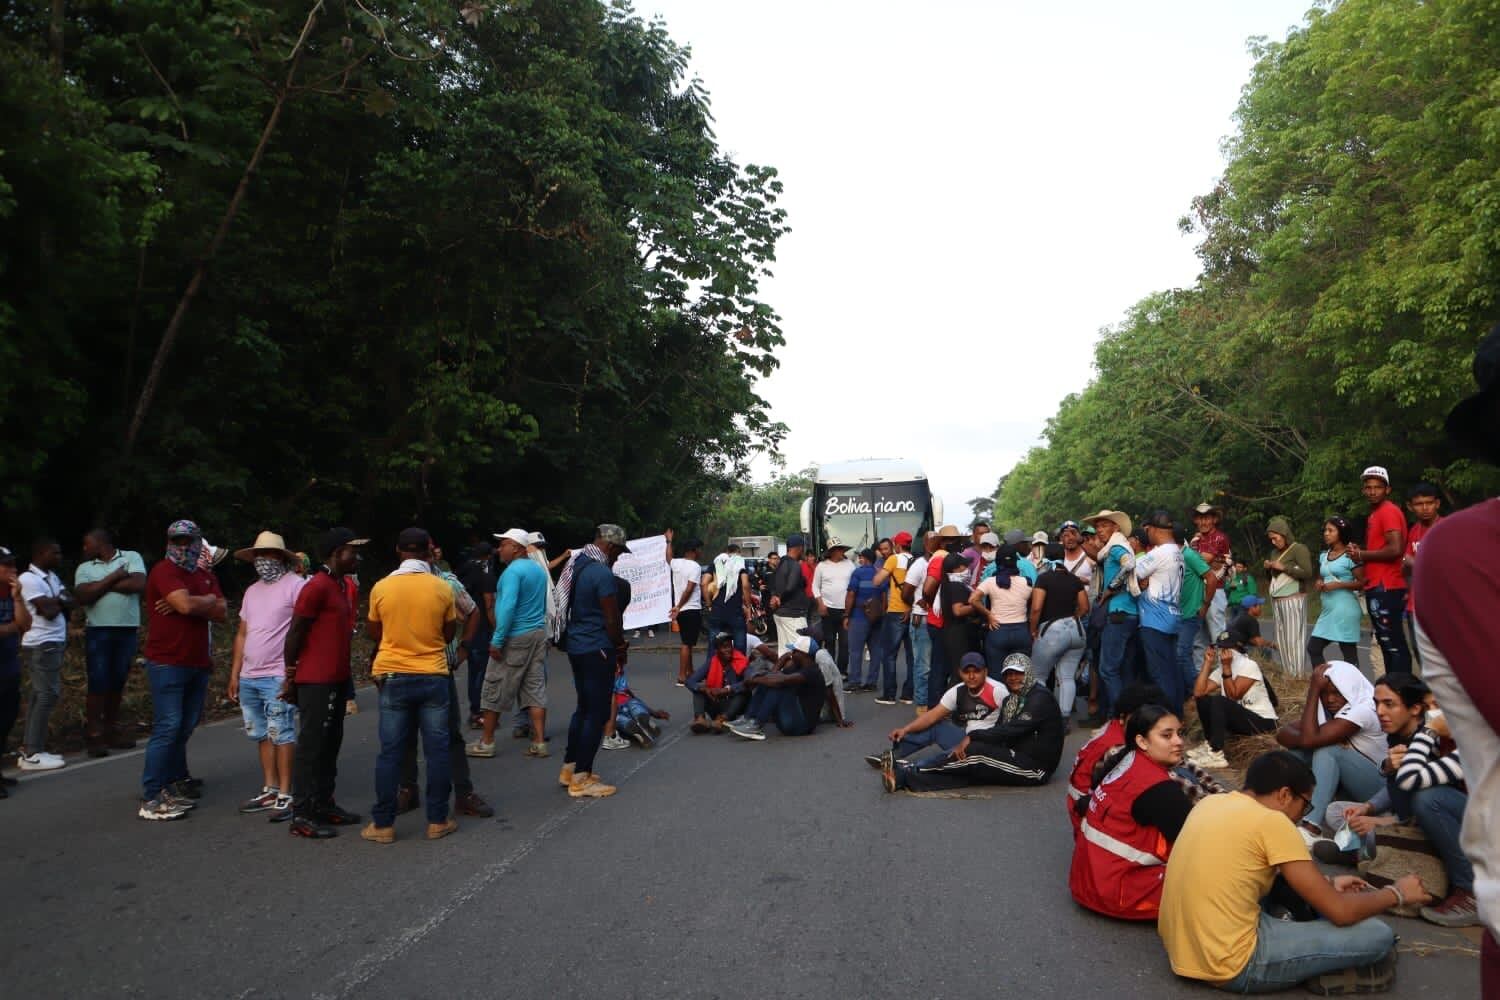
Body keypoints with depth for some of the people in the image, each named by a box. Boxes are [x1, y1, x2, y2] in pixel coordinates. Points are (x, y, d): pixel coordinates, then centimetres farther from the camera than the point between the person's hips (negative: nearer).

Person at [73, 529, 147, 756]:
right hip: (98, 632, 0)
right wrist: (114, 578, -10)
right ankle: (93, 734, 1)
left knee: (117, 683, 9)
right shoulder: (84, 568, 8)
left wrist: (101, 585, -7)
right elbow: (83, 597, -8)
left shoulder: (131, 557, 4)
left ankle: (111, 730, 18)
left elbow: (139, 584, -13)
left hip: (128, 630, 0)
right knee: (98, 684, -4)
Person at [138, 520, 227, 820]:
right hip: (167, 663, -7)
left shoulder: (206, 576, 15)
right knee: (167, 727, -10)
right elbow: (187, 605, -23)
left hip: (198, 663, 7)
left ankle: (175, 783, 25)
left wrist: (193, 604, -12)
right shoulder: (164, 571, -8)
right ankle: (150, 800, -6)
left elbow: (221, 613, 3)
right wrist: (209, 600, -4)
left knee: (184, 727, 13)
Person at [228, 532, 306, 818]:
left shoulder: (295, 585, -7)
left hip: (278, 677, -8)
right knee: (262, 736, 13)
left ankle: (285, 795, 2)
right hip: (249, 677, 8)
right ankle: (269, 790, 22)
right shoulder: (252, 591, 17)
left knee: (282, 735, -4)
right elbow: (242, 634, 20)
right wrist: (234, 674, 17)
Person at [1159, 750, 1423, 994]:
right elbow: (1341, 912, -8)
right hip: (1229, 966, -9)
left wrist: (1329, 883, 26)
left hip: (1180, 947, 9)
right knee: (1378, 937, -3)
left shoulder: (1210, 803, 10)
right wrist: (1396, 892, 10)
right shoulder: (1270, 821, -13)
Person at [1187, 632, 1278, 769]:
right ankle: (1210, 745, 2)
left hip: (1262, 722, -7)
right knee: (1203, 700, -2)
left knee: (1219, 701, -28)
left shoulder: (1249, 665, -13)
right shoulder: (1220, 670, 6)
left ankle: (1216, 755, -28)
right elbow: (1198, 693, -8)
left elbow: (1233, 696, -21)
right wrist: (1207, 663, -8)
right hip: (1240, 718, 8)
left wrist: (1226, 667, -23)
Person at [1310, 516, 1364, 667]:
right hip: (1327, 610, 8)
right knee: (1313, 648, 6)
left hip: (1345, 610, -8)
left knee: (1349, 652, -3)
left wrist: (1338, 585, -18)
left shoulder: (1350, 556, -8)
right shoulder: (1323, 556, 14)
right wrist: (1319, 583, 6)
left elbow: (1362, 583, -10)